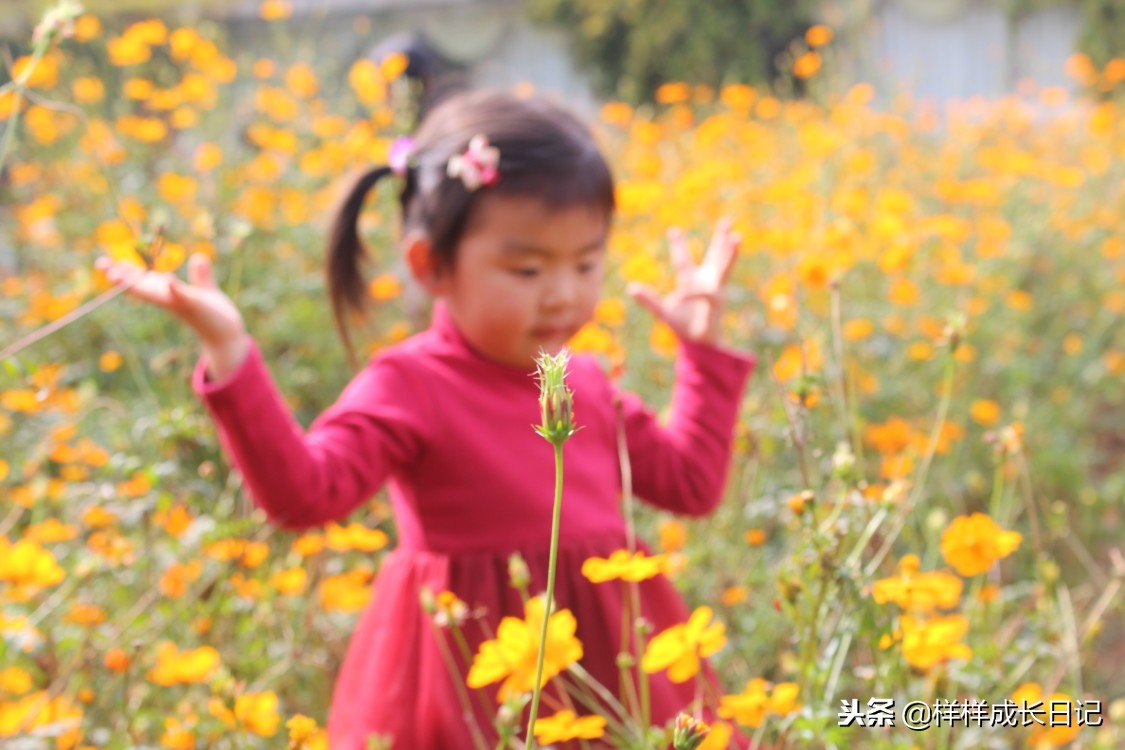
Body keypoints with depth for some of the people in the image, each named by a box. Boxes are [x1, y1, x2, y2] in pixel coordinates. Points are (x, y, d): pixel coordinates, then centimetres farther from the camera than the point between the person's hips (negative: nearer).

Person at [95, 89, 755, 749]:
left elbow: (692, 485, 19)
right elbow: (306, 491, -24)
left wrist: (705, 347, 17)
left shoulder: (587, 385, 10)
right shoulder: (408, 388, -11)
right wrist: (230, 355, -33)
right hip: (476, 688, -6)